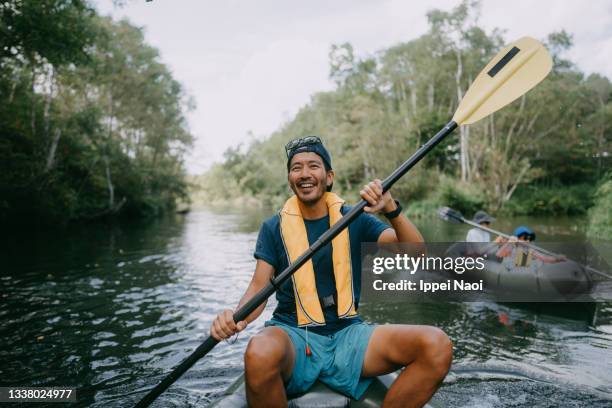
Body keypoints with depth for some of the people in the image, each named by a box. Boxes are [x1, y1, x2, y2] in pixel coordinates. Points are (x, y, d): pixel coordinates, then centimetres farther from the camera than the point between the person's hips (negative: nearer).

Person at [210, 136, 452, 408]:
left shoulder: (354, 220, 6)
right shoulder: (274, 228, 6)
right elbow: (259, 286, -1)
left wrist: (391, 209, -23)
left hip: (347, 334, 2)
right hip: (292, 335, -1)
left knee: (437, 345, -22)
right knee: (260, 354, -39)